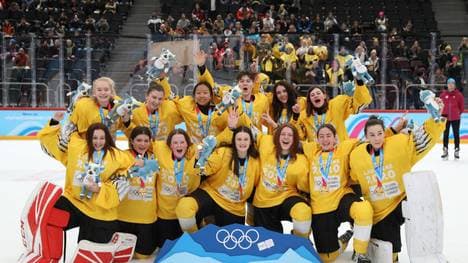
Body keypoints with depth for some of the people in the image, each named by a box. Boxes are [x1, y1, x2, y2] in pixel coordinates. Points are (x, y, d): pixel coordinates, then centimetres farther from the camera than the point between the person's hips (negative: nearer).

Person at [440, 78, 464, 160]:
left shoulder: (458, 94, -6)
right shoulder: (443, 94, -2)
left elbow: (462, 105, 1)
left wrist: (458, 113, 2)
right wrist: (443, 112, 4)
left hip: (455, 118, -1)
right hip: (446, 118, 2)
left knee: (456, 134, 5)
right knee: (445, 134, 8)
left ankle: (457, 151, 13)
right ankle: (445, 151, 16)